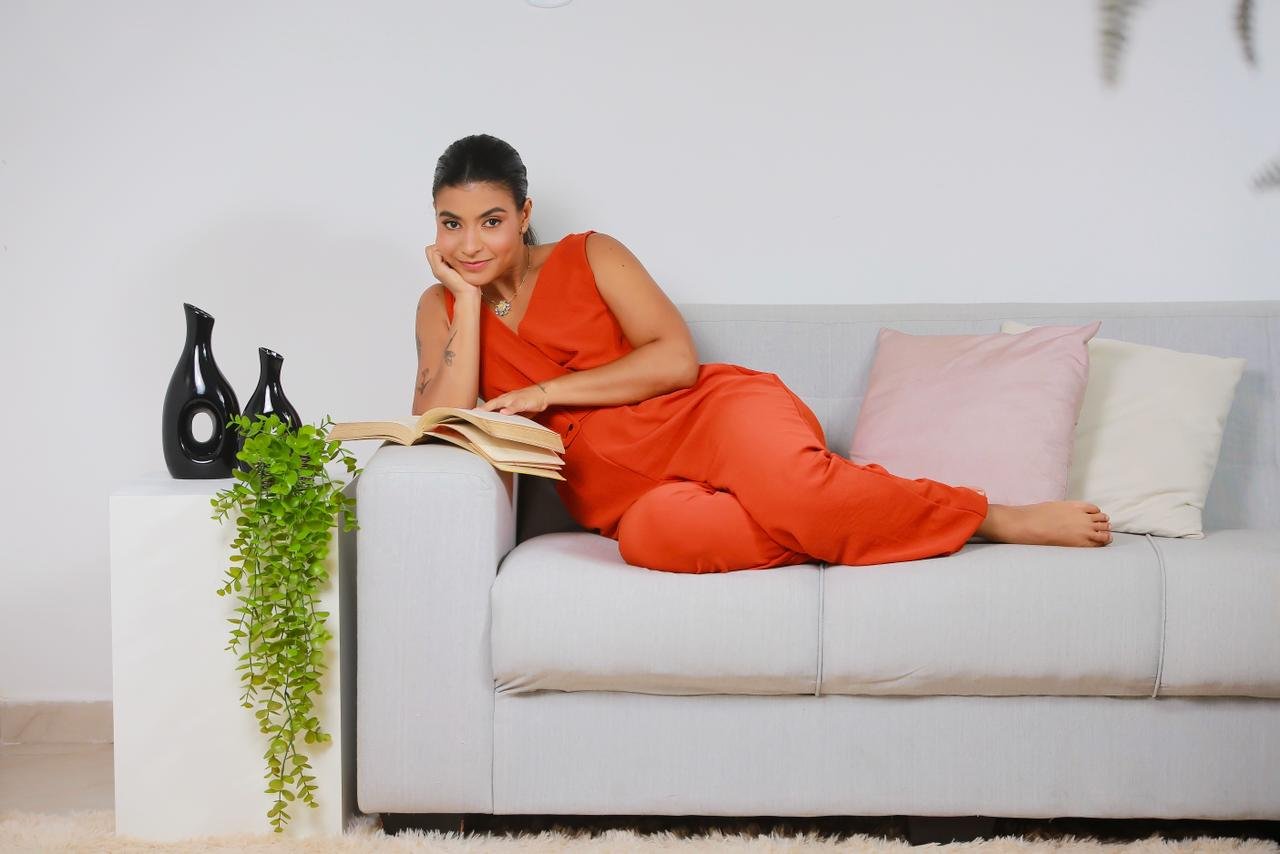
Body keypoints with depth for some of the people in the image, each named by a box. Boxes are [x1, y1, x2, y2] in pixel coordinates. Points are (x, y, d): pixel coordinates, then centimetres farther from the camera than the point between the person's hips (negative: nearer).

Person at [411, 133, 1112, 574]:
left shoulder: (590, 257, 8)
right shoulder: (443, 309, 13)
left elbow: (677, 360, -3)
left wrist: (547, 391, -7)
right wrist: (469, 300, -5)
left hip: (709, 412, -1)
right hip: (629, 494, 1)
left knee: (782, 484, -38)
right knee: (656, 532, -39)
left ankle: (1002, 519, -21)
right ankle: (840, 525, -23)